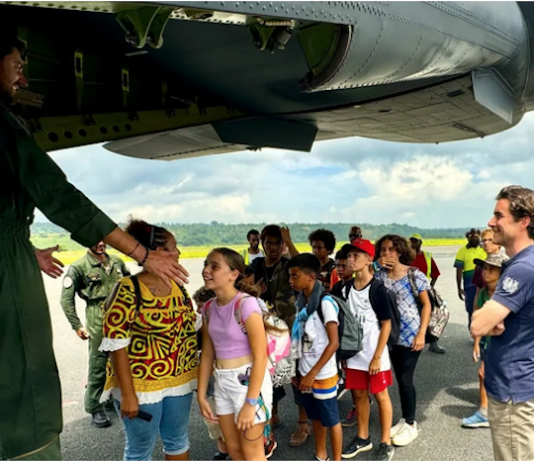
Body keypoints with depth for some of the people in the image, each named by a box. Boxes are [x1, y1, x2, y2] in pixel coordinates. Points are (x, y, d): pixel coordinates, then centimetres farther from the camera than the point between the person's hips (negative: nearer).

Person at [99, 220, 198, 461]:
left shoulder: (177, 287, 3)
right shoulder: (127, 290, -18)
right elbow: (116, 346, -18)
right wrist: (127, 394, -18)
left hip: (179, 380, 6)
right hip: (140, 385, -6)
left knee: (178, 440, 20)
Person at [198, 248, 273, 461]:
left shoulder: (246, 304, -20)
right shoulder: (209, 308, 2)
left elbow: (260, 356, -20)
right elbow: (207, 354, 8)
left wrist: (250, 403, -20)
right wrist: (201, 395, 8)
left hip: (249, 380, -7)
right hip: (222, 383, 7)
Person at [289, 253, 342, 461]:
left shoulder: (325, 302, -18)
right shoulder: (301, 302, 3)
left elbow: (334, 343, -19)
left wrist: (313, 373, -19)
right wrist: (298, 370, 10)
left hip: (323, 374, -6)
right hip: (305, 373, 6)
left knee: (331, 419, 9)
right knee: (316, 417, 20)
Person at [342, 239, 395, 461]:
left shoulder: (377, 289, -14)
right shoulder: (348, 288, 2)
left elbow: (386, 325, -13)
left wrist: (377, 357, -15)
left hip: (374, 354, -5)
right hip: (354, 353, 5)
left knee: (380, 395, 9)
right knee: (359, 395, 16)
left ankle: (386, 443, 23)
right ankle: (363, 437, 33)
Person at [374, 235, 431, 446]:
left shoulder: (414, 275, -9)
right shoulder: (380, 276, 3)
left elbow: (426, 304, -7)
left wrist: (421, 334, -11)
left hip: (411, 335, -4)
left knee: (405, 379, -1)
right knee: (399, 378, 13)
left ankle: (411, 424, 17)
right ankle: (405, 420, 29)